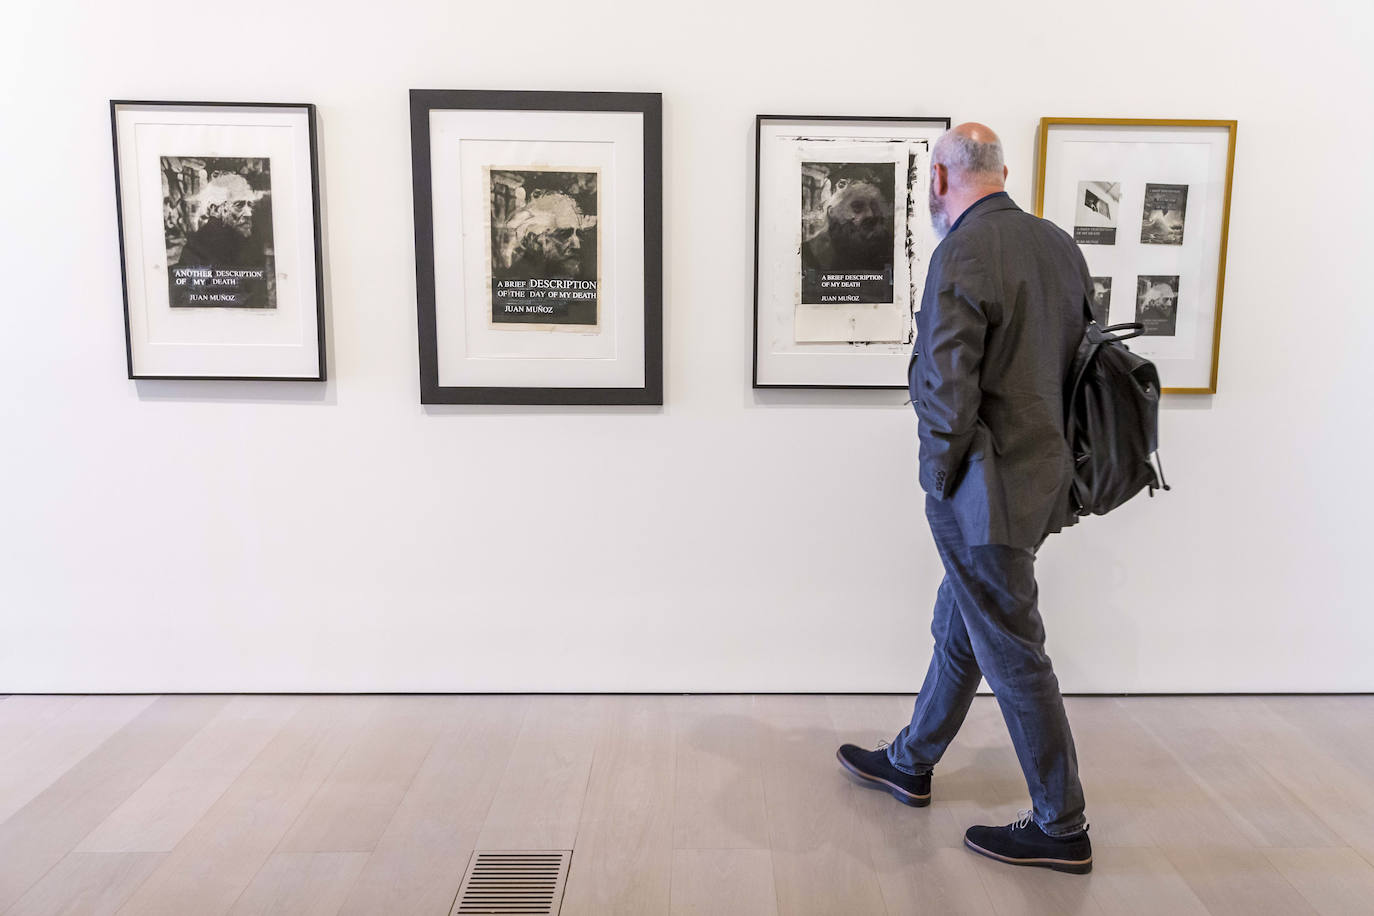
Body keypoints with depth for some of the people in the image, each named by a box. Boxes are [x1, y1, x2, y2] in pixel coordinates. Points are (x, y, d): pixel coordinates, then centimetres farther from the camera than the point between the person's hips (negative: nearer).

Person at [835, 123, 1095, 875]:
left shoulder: (962, 254, -19)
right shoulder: (1059, 245, 7)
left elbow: (946, 388, -24)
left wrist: (942, 480, -8)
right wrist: (1050, 459, 17)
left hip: (985, 492, -9)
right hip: (1040, 472, 9)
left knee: (1013, 655, 5)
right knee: (959, 630, 21)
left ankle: (1060, 828, 21)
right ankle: (910, 764, 40)